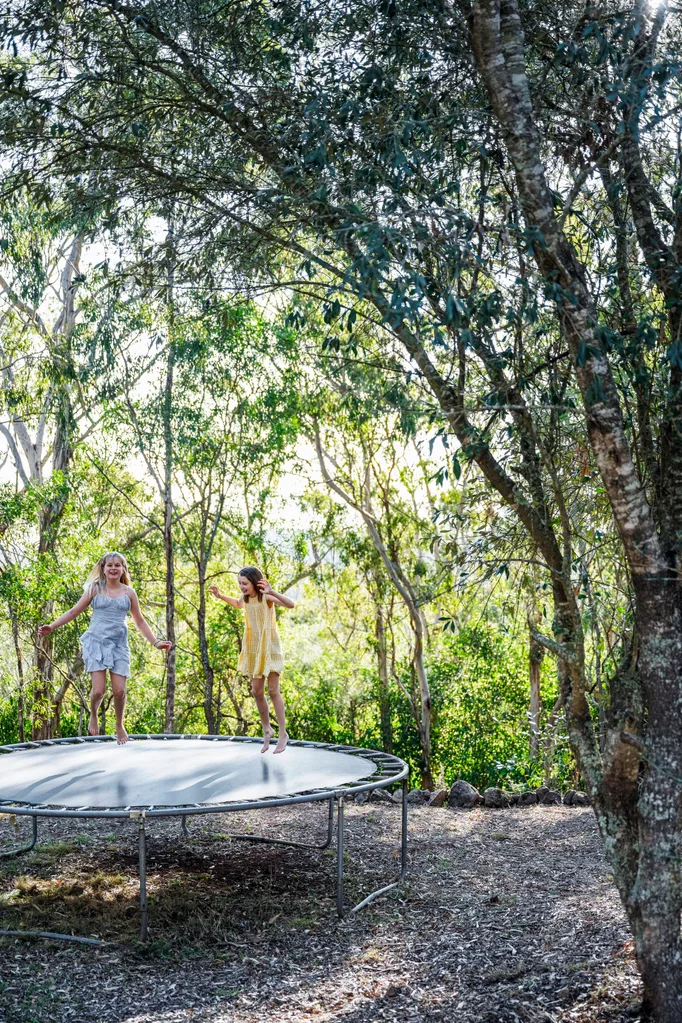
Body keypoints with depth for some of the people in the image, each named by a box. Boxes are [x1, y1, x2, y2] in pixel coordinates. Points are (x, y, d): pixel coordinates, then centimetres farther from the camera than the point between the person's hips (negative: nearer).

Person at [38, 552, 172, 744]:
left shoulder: (129, 592, 8)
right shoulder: (95, 589, 4)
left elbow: (140, 622, 15)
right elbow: (74, 612, 6)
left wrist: (155, 642, 9)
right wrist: (52, 626, -4)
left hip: (118, 644, 2)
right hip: (96, 641, -2)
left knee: (119, 690, -5)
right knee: (98, 689, -13)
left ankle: (119, 725, 22)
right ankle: (93, 716, 20)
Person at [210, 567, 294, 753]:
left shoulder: (266, 597, -19)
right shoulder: (245, 598, 1)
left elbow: (291, 604, -35)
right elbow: (238, 604, 27)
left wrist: (272, 592, -49)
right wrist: (221, 596, 13)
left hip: (269, 647, -6)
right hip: (254, 649, 6)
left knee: (273, 691, -5)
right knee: (257, 692, 8)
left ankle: (282, 733, 4)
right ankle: (267, 730, 23)